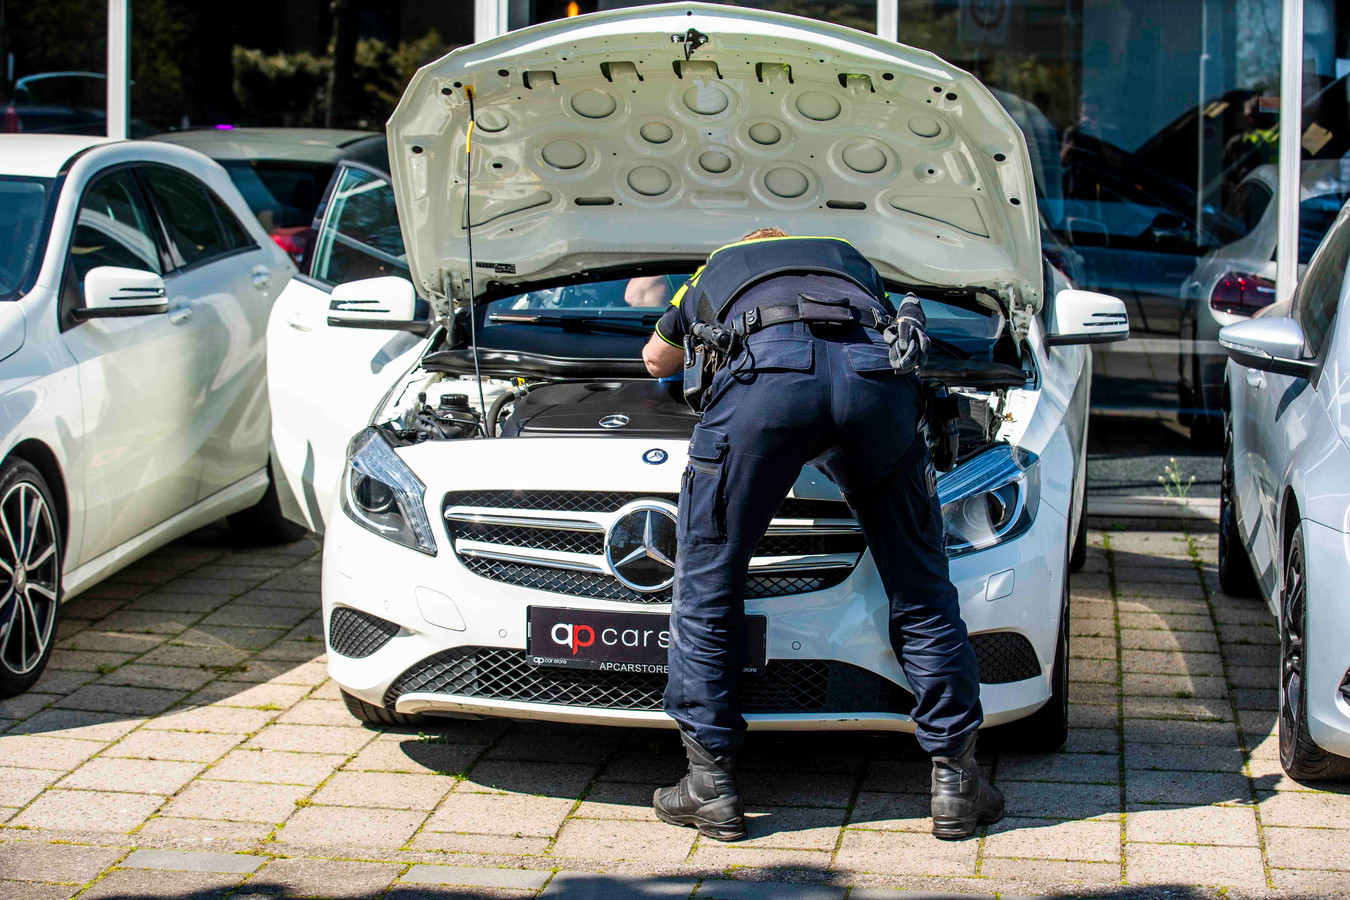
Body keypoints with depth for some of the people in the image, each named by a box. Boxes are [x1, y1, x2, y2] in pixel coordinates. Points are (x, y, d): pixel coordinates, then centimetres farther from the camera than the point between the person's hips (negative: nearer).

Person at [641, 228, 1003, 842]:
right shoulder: (850, 260, 45)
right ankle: (955, 779, 16)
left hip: (766, 373, -2)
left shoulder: (717, 269, 42)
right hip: (877, 374, 2)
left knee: (707, 579, 13)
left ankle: (712, 786, 12)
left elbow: (656, 359, 59)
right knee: (921, 589, 15)